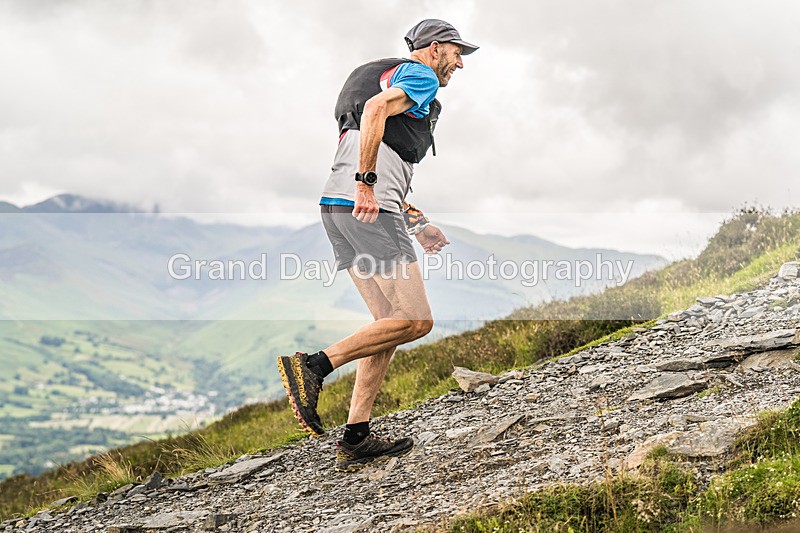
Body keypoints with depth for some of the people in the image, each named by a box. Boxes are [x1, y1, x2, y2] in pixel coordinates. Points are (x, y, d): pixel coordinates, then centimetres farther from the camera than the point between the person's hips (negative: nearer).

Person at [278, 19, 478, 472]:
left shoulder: (395, 78, 34)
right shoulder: (421, 76, 4)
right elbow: (375, 107, -19)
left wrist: (417, 223, 28)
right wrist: (367, 183, -25)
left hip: (341, 207, 10)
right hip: (369, 210, -10)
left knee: (391, 321, 9)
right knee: (416, 321, -10)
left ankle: (357, 439, 6)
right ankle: (313, 366, -15)